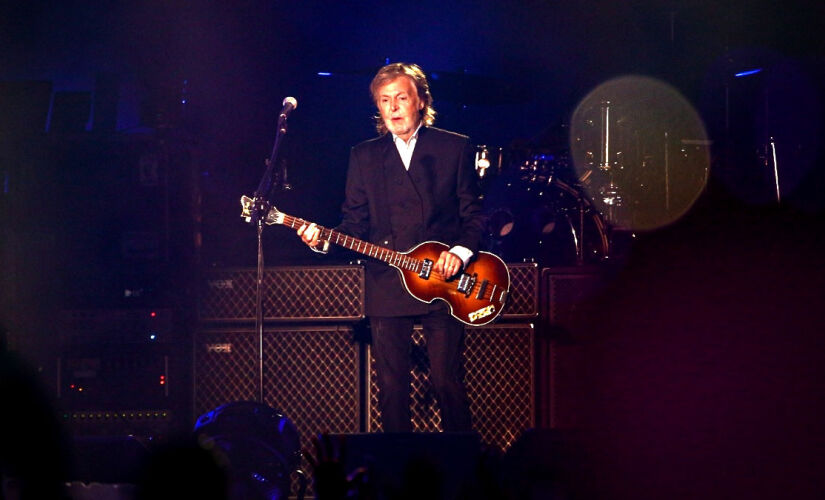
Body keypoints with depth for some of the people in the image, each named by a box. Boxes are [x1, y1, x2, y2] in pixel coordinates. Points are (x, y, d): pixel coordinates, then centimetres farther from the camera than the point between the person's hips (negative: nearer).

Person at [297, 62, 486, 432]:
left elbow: (473, 214, 6)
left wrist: (460, 252, -11)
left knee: (446, 381, -6)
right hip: (386, 288, 3)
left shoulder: (454, 148, 7)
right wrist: (324, 240, -8)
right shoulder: (365, 156, 13)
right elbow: (355, 223, 11)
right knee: (391, 387, 2)